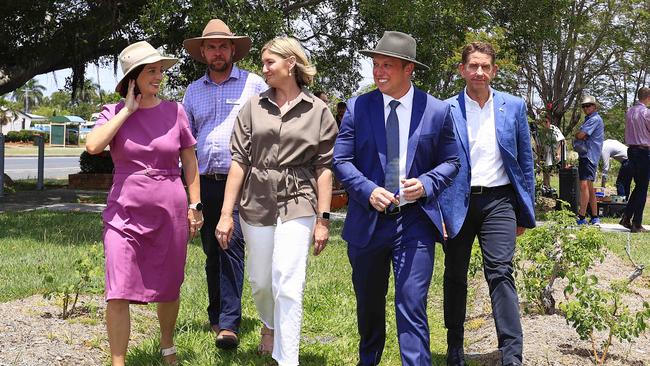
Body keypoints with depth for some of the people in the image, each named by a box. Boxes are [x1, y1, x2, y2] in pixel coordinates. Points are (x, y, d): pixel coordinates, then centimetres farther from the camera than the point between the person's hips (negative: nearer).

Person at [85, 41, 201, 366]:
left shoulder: (174, 111, 2)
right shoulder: (114, 113, 0)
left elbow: (189, 162, 9)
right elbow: (93, 146, -18)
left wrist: (195, 206, 6)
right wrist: (128, 111, -12)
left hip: (170, 211, 1)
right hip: (125, 211, -1)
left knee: (168, 289, 14)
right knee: (118, 293, -10)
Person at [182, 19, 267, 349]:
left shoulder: (254, 84, 2)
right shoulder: (193, 91, 15)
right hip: (204, 182, 5)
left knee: (232, 245, -14)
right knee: (211, 250, 10)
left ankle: (228, 323, -14)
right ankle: (216, 315, 22)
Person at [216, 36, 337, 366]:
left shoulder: (318, 111, 1)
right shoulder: (253, 107, 6)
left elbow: (324, 168, 0)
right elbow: (239, 161, 3)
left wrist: (323, 219, -4)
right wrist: (226, 213, -2)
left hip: (297, 204, -3)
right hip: (256, 203, 3)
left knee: (287, 285, -12)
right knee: (260, 282, 15)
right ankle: (270, 325, 46)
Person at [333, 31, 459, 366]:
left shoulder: (438, 111, -1)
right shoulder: (358, 107, -1)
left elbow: (450, 162, 7)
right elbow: (341, 160, 1)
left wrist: (426, 184, -14)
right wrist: (368, 190, -16)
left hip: (415, 219, -2)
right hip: (367, 220, 2)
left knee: (412, 307, -9)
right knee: (369, 305, 18)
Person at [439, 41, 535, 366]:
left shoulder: (513, 106, 5)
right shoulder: (446, 110, -1)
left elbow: (525, 160, 9)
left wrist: (525, 211, 7)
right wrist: (439, 211, -6)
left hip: (498, 201, 0)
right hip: (458, 202, 0)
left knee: (500, 273, -10)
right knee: (455, 276, 11)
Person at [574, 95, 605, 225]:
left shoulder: (595, 119, -9)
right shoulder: (588, 119, 23)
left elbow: (580, 135, -17)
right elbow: (580, 136, 21)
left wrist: (578, 134, 5)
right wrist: (580, 136, -2)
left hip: (589, 156, -11)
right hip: (584, 155, 11)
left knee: (584, 185, -18)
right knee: (590, 188, 14)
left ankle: (581, 218, -23)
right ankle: (595, 217, 19)